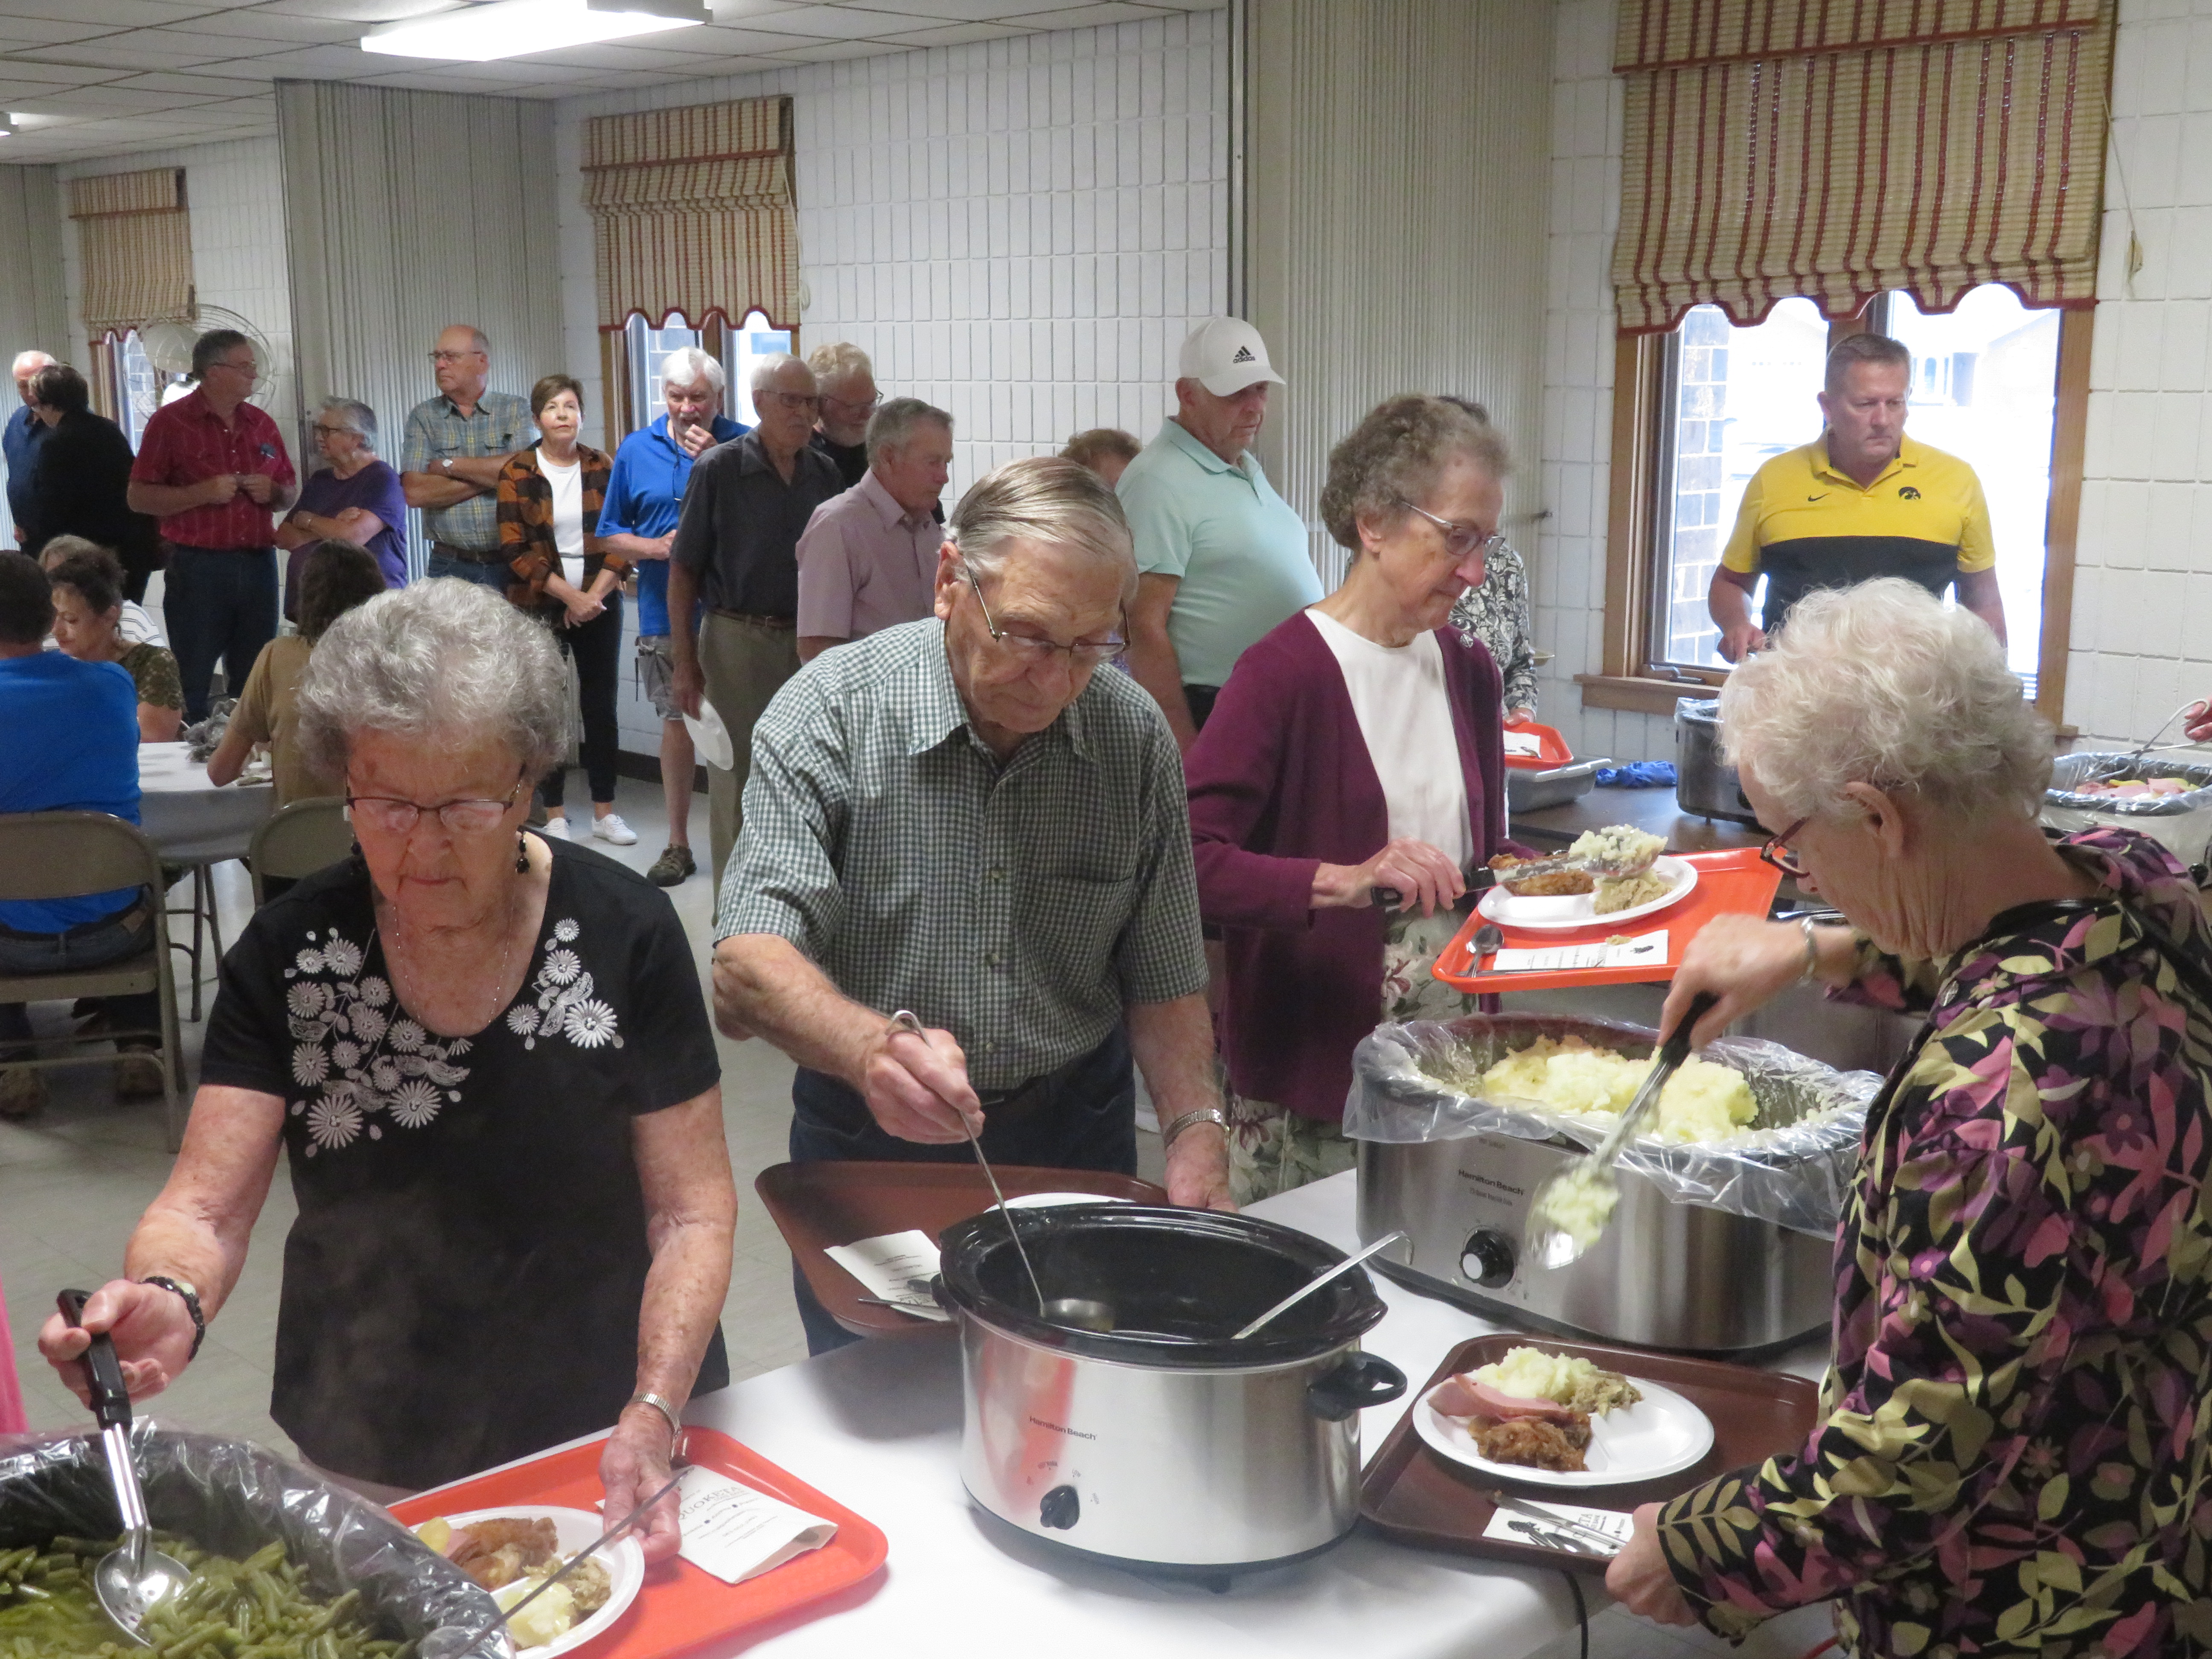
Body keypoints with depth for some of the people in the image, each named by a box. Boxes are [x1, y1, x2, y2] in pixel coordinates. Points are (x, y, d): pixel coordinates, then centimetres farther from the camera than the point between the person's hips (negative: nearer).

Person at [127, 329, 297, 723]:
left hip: (258, 564, 4)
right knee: (192, 687, -1)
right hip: (198, 568, -4)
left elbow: (288, 495, 21)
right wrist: (203, 492, -16)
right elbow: (139, 498, -5)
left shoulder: (261, 424, 13)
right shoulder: (171, 422, -2)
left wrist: (273, 492, -2)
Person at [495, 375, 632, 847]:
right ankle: (554, 814, 11)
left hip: (599, 606, 2)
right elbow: (516, 550, -8)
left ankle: (605, 810, 14)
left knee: (601, 706, 5)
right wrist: (570, 595, -14)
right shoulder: (517, 472, -2)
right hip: (540, 607, -2)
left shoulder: (603, 468, 4)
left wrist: (595, 595, -11)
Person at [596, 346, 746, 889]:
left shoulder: (742, 445, -3)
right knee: (677, 722, 10)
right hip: (665, 613, 3)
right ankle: (678, 844, 21)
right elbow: (610, 534, 11)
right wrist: (655, 546, -8)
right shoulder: (636, 450, 6)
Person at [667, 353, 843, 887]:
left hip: (808, 642, 3)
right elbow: (683, 569, -2)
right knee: (737, 780, 3)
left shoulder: (826, 473, 6)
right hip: (738, 639, -3)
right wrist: (684, 660, -6)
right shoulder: (719, 469, -4)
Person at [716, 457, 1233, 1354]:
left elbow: (1163, 974, 0)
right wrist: (871, 1046, -49)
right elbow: (751, 961, -30)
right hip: (873, 1143, -2)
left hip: (1073, 1137, 3)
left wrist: (1196, 1130, -16)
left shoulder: (1137, 736, -9)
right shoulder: (829, 712, -20)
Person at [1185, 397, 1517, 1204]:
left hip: (1452, 1056, 6)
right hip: (1311, 1074, -6)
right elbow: (1193, 860, -22)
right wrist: (1342, 882, -33)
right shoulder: (1286, 671, -13)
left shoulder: (1468, 671, 10)